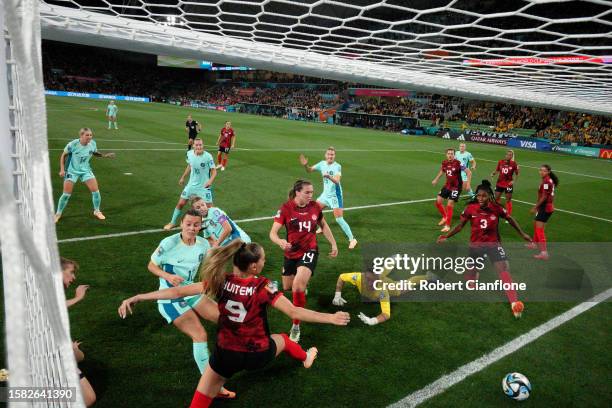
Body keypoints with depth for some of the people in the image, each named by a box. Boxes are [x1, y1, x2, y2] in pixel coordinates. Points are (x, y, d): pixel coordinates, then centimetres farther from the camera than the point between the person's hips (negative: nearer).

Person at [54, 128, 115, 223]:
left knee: (95, 190, -4)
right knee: (66, 194, -3)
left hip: (86, 170, 3)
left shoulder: (93, 143, -11)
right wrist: (62, 169, -11)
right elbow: (63, 155, -7)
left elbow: (95, 153, 11)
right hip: (72, 171, -3)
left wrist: (105, 155, -6)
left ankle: (97, 211, 18)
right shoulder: (73, 144, -22)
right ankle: (58, 214, 18)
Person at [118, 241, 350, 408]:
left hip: (226, 354, 0)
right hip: (258, 355, 0)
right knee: (282, 339, 32)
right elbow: (293, 312, -24)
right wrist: (330, 318, -18)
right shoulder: (263, 286, -21)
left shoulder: (221, 281, -14)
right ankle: (306, 358, 63)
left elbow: (178, 292, -14)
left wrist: (137, 297, -8)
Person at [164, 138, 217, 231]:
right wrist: (183, 177, 19)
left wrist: (210, 181, -34)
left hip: (204, 186, -4)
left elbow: (214, 171, -16)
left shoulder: (207, 156, -21)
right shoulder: (189, 154, -7)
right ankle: (173, 222, 30)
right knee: (180, 203, 9)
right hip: (191, 184, 4)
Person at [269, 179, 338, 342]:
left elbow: (324, 226, 12)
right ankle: (303, 282, 57)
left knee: (298, 285, -24)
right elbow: (273, 233, -20)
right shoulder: (286, 208, -15)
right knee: (287, 287, 18)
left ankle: (296, 326, -9)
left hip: (309, 251, -1)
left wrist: (334, 244, 9)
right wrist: (280, 242, -42)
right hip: (291, 253, 2)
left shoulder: (315, 206, -7)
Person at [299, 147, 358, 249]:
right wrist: (305, 165, -13)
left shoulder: (337, 166, -19)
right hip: (325, 194, 7)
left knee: (339, 219, -13)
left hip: (335, 195, -7)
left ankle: (352, 239, -3)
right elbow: (310, 170, 8)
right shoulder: (322, 164, 0)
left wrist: (329, 176, -52)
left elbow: (337, 181, -32)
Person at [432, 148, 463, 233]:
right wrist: (436, 180, 23)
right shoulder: (445, 163, -1)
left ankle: (447, 225, 4)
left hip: (456, 187, -6)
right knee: (438, 201, 6)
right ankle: (445, 217, 31)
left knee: (449, 205, -10)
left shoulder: (458, 163, -19)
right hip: (447, 185, 6)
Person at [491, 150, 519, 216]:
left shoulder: (513, 163, -7)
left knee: (508, 200, 5)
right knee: (496, 198, 8)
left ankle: (508, 216, 16)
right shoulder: (500, 162, -1)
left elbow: (516, 174, 0)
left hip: (508, 184, -2)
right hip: (499, 183, 3)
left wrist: (514, 181, -13)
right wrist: (493, 174, -11)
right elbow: (497, 171, 9)